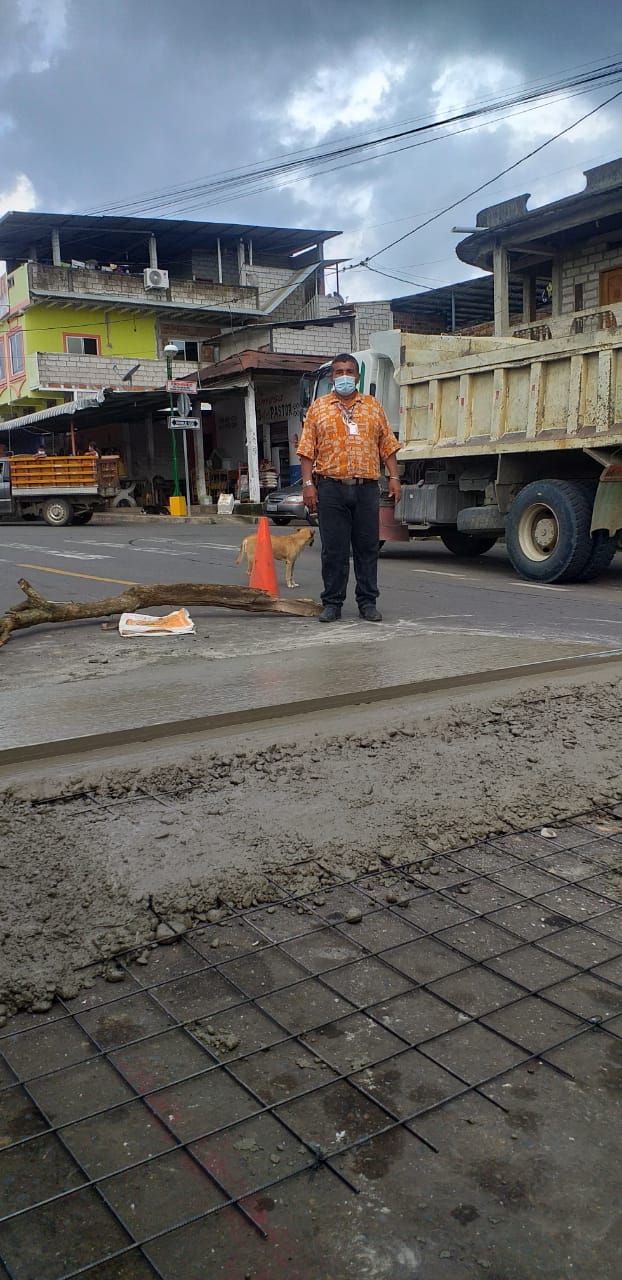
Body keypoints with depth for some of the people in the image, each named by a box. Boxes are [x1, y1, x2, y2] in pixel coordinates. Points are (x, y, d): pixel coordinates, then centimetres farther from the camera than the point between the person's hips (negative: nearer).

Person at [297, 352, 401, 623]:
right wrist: (308, 483, -5)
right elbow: (307, 450, 4)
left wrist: (393, 477, 3)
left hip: (366, 487, 2)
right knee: (333, 549, 0)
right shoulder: (318, 408, 9)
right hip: (331, 487, -1)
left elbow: (387, 445, 12)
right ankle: (332, 603, 8)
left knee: (367, 547, 4)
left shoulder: (373, 407, 14)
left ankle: (368, 602, 12)